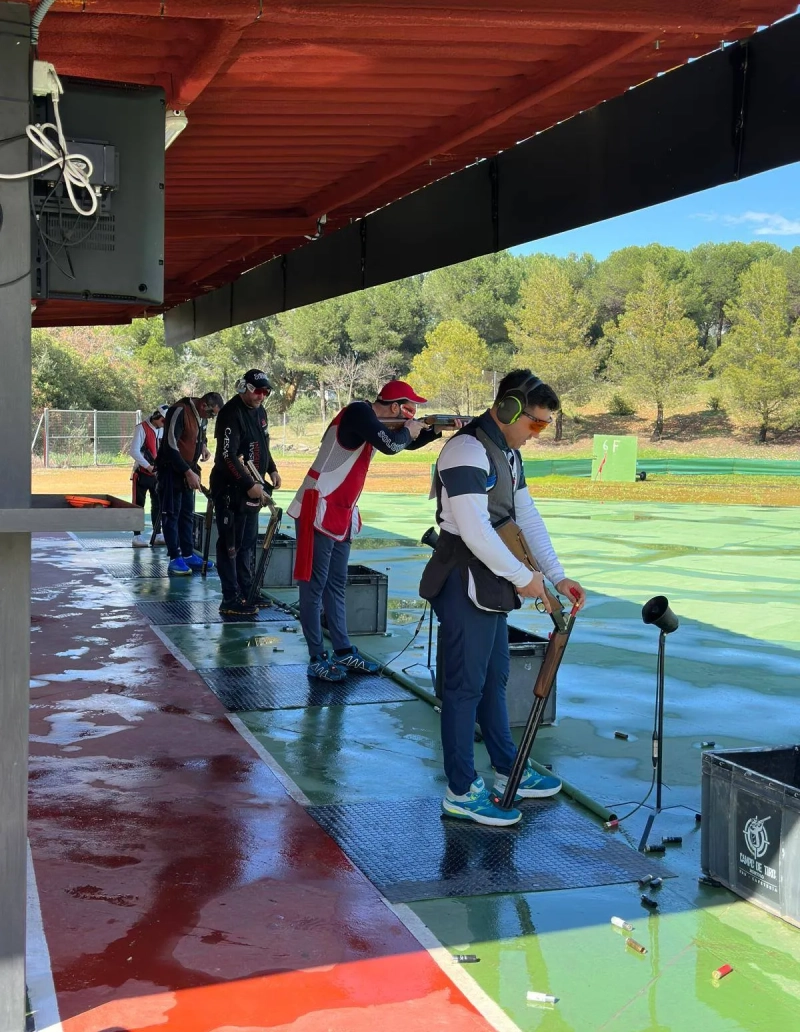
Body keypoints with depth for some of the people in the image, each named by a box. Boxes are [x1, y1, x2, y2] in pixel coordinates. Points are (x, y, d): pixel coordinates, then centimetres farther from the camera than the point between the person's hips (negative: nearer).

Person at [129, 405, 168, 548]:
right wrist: (148, 466, -21)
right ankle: (137, 536, -1)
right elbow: (133, 451, -18)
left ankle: (157, 535, 18)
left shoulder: (163, 429, 7)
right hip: (142, 473, -7)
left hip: (157, 473, 7)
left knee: (157, 503, 10)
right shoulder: (142, 428, -13)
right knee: (138, 504, -3)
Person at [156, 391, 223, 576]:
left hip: (188, 470, 9)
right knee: (171, 513, -6)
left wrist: (203, 444, 5)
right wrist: (188, 472, -25)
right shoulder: (180, 411, -20)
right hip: (171, 469, -9)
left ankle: (188, 555, 17)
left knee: (187, 513, 11)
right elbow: (170, 445, -24)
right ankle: (175, 559, -6)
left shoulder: (201, 416, 7)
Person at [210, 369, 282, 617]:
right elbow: (228, 456, -23)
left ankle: (247, 592, 26)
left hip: (252, 488, 10)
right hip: (230, 488, -10)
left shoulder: (259, 411, 12)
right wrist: (250, 485, -25)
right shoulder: (231, 414, -17)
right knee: (230, 544, -6)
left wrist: (272, 470, 11)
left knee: (248, 542, 16)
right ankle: (231, 601, -3)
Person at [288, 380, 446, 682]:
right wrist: (408, 430, -9)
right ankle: (317, 659, 1)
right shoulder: (359, 412, -17)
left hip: (341, 513, 10)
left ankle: (343, 652, 20)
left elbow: (405, 443, 23)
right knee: (314, 584, -3)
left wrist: (437, 431, 7)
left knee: (336, 583, 13)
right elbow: (391, 445, -30)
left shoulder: (372, 420, 10)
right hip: (319, 511, -10)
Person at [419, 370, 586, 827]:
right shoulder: (467, 451, -20)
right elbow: (474, 531, -27)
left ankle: (509, 772, 33)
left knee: (494, 679, 20)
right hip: (465, 586, -10)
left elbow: (528, 518, 15)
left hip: (492, 584, 10)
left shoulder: (508, 452, 13)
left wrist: (558, 577, 9)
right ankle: (462, 791, 8)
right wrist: (523, 577, -18)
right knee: (465, 685, -2)